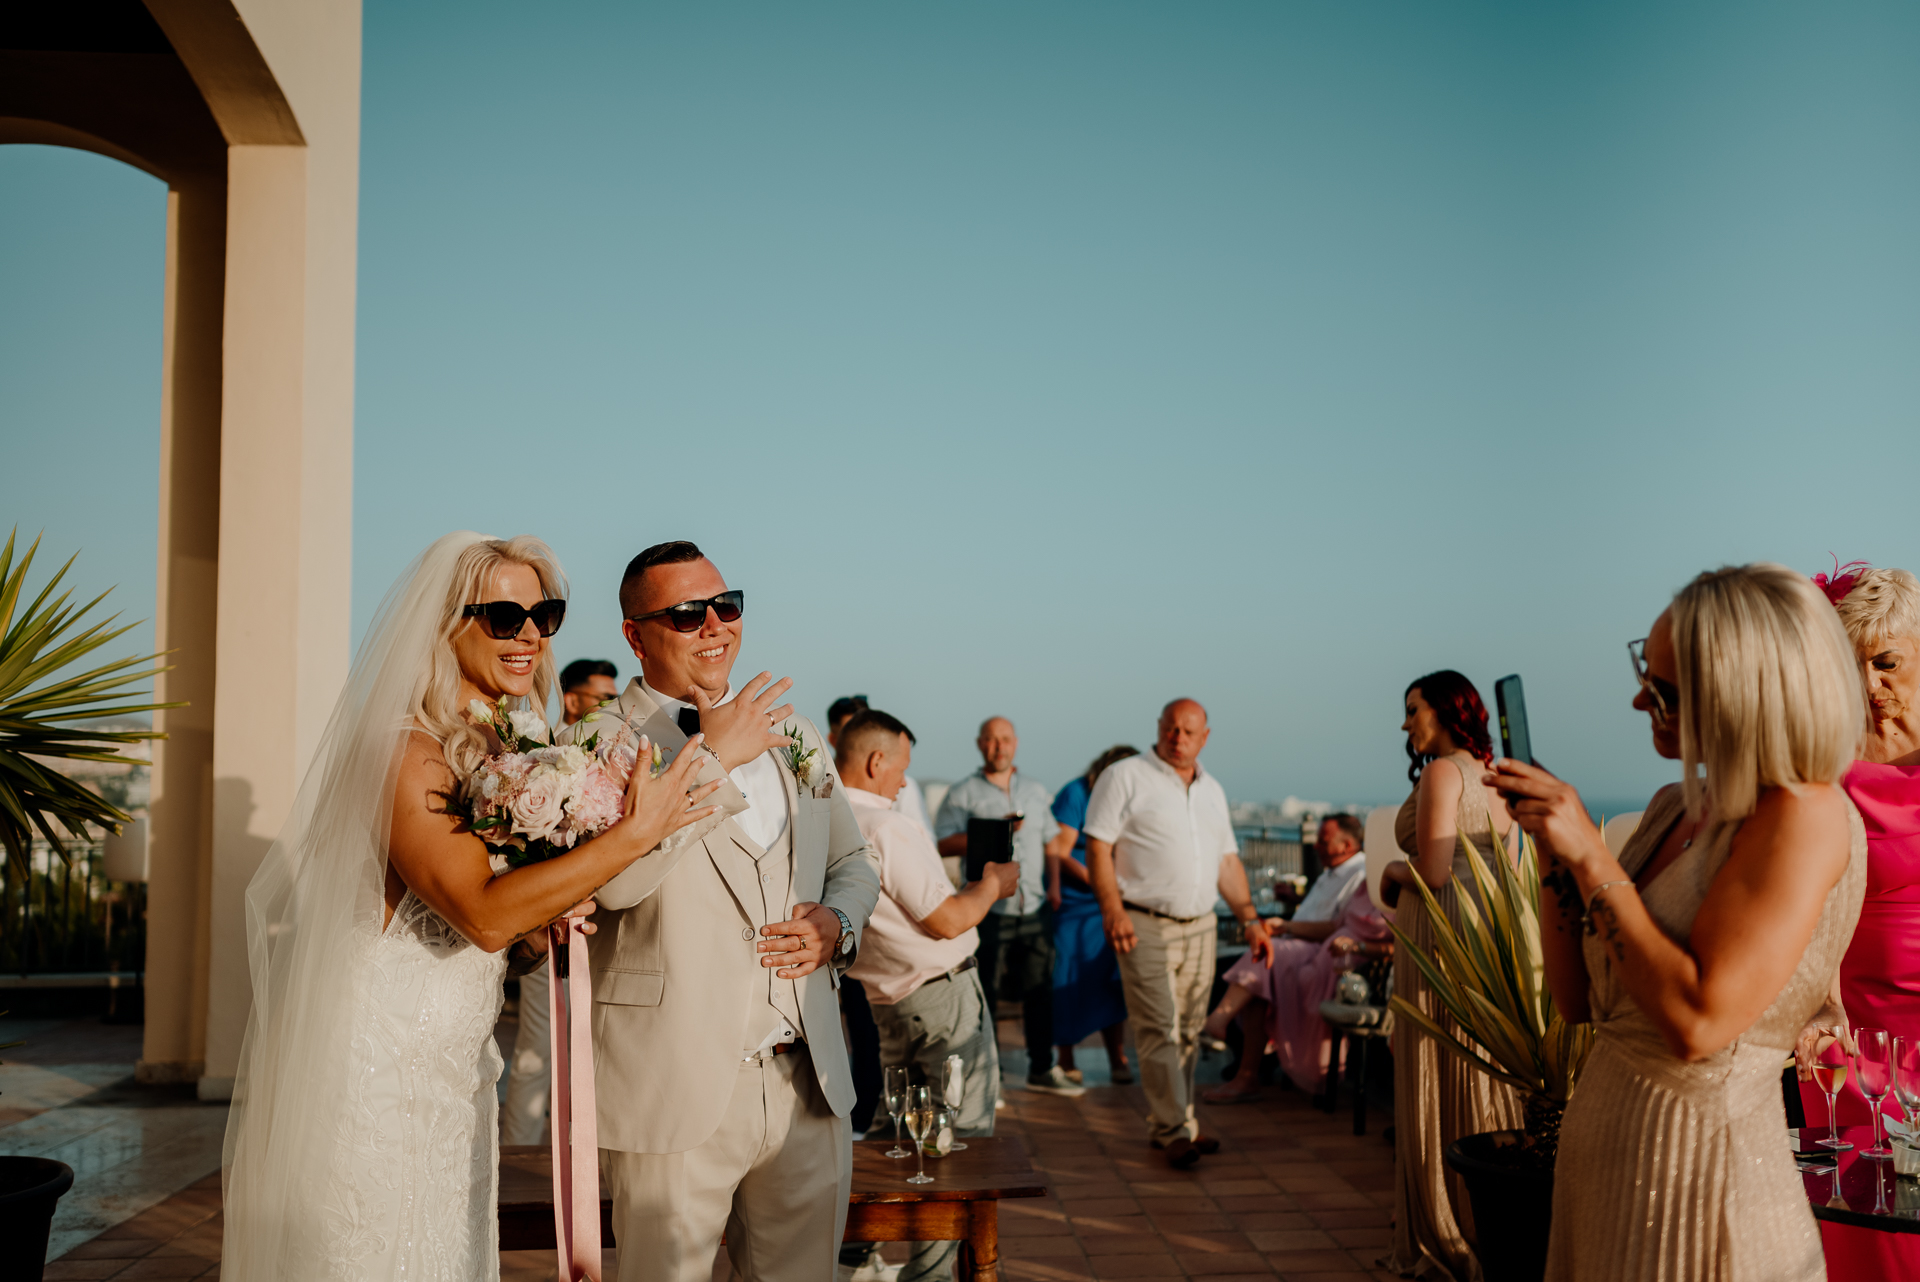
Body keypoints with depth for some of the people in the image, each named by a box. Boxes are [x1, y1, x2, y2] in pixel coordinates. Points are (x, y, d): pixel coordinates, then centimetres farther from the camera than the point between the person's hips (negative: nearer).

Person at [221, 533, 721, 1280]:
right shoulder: (405, 750, -17)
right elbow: (481, 911, -28)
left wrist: (542, 928, -7)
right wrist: (636, 833, -25)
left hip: (453, 1077, 8)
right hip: (372, 1074, -8)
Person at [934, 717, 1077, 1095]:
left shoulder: (1036, 791, 17)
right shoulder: (962, 794, 1)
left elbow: (1051, 842, 21)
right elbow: (944, 844, -10)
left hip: (1034, 908, 4)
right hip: (989, 909, -4)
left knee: (1040, 989, 8)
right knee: (985, 994, -2)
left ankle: (1042, 1068, 21)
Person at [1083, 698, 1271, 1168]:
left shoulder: (1211, 790, 16)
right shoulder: (1125, 777, -3)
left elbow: (1228, 860, 20)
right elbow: (1098, 847, -8)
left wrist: (1250, 918, 13)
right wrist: (1113, 910, -18)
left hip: (1200, 926, 6)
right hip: (1145, 926, -6)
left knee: (1188, 1031, 8)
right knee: (1160, 1029, -9)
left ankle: (1165, 1125, 18)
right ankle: (1176, 1131, -5)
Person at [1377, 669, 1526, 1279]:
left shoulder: (1442, 772, -13)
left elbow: (1433, 872, -20)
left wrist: (1394, 871, -1)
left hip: (1442, 931, -9)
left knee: (1439, 1082, 0)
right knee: (1481, 1081, 14)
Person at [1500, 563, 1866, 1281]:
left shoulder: (1803, 816, -17)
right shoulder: (1675, 807, 6)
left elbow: (1697, 1022, -26)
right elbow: (1578, 998, 7)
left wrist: (1592, 856, -21)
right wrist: (1554, 845, -3)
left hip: (1700, 1173, -8)